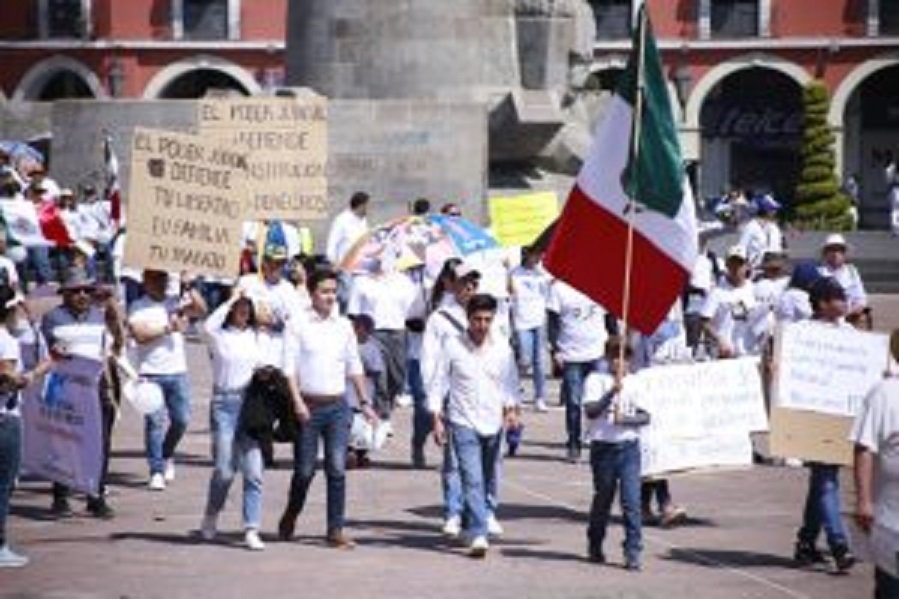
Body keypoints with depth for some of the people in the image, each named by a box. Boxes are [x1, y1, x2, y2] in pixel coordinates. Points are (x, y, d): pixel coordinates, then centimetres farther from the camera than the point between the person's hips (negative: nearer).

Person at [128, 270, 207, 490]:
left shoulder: (176, 302, 11)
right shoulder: (138, 308, 1)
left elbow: (201, 310, -1)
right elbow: (139, 334, -12)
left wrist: (190, 288, -11)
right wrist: (168, 328, -14)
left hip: (178, 372, 3)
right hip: (151, 373, -3)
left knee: (181, 420, 4)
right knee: (155, 422, -6)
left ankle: (167, 455, 30)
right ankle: (156, 472, -2)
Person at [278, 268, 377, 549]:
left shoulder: (344, 325, 10)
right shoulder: (299, 325, -2)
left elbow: (354, 366, 17)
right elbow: (289, 367, -5)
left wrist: (365, 402, 13)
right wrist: (297, 402, -15)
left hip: (338, 405, 3)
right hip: (309, 406, -3)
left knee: (337, 469, -3)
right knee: (305, 470, 3)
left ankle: (336, 529, 0)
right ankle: (290, 517, 27)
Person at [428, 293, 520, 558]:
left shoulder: (502, 349, 3)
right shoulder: (452, 345, -3)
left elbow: (510, 384, 12)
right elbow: (438, 383, 1)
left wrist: (510, 409, -5)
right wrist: (437, 419, -3)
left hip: (493, 424, 3)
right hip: (463, 423, -3)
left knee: (488, 481, 13)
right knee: (472, 479, -14)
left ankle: (483, 522, 31)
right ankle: (478, 536, -21)